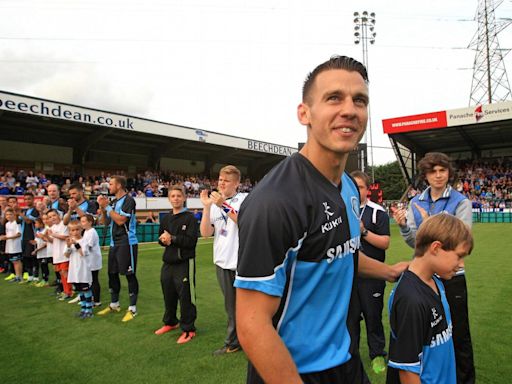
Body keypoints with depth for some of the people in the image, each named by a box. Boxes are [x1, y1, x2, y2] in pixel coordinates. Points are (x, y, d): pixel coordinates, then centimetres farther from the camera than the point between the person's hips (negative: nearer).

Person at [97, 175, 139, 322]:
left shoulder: (128, 200, -13)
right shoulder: (114, 201, 14)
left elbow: (121, 220, -21)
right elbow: (106, 220, 18)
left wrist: (107, 206, -13)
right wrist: (102, 207, 3)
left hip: (127, 243, -9)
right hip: (114, 243, 9)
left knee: (130, 275, -3)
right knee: (112, 273, 15)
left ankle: (132, 309, 6)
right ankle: (114, 304, 30)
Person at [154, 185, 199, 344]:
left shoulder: (190, 218, -8)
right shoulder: (166, 218, 12)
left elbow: (191, 240, -16)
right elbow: (161, 238, 17)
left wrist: (172, 238, -16)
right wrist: (164, 240, -6)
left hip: (185, 263, -6)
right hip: (168, 262, 7)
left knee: (186, 297, -1)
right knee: (168, 294, 18)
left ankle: (188, 329, 13)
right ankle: (170, 322, 38)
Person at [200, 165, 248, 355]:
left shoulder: (245, 199, -5)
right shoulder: (215, 203, 8)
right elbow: (205, 233, -2)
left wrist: (225, 205, -25)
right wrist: (206, 206, -11)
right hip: (223, 261, 5)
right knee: (231, 306, 17)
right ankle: (233, 342, 32)